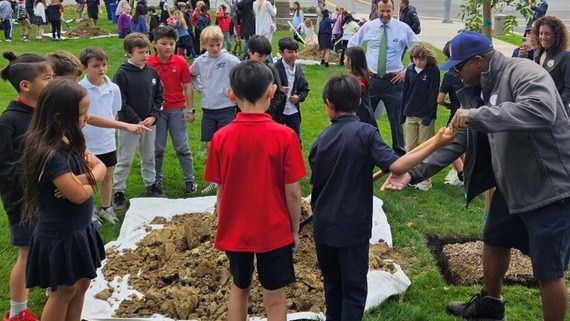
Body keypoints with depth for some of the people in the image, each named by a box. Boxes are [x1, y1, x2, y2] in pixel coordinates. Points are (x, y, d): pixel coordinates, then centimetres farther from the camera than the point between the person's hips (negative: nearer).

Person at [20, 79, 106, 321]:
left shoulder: (71, 142, -1)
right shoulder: (50, 153, -29)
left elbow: (101, 167, 2)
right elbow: (78, 195, -29)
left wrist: (85, 178, -19)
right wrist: (91, 180, -9)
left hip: (79, 229, 8)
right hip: (61, 236, -8)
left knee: (82, 284, 20)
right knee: (64, 291, 10)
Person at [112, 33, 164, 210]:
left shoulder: (152, 72, 2)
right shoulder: (122, 74, -12)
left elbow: (159, 96, 7)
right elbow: (120, 102, -14)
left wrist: (153, 116, -7)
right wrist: (137, 121, -17)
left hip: (150, 123, 5)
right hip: (129, 124, -4)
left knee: (149, 157, 18)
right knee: (124, 160, 3)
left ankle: (151, 184, 33)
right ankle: (118, 192, 12)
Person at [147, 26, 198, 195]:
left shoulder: (180, 62, -2)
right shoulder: (148, 64, -6)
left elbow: (187, 86, 2)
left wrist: (190, 110, 0)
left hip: (177, 110, 0)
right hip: (157, 110, 0)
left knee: (182, 147, 5)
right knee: (157, 148, 9)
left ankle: (189, 180, 13)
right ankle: (157, 180, 23)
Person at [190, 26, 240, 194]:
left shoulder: (230, 60, -11)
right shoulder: (200, 61, 3)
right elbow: (192, 75, 22)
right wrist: (198, 87, 8)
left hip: (226, 108, -4)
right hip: (208, 109, 5)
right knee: (210, 145, 9)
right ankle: (215, 180, 23)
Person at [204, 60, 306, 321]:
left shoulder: (221, 138, -11)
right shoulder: (285, 136, -17)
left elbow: (221, 191, -3)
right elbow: (293, 192, -13)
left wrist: (222, 226, 11)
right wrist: (295, 229, 2)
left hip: (235, 231, 2)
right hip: (274, 231, -2)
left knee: (239, 288, 23)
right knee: (275, 298, 12)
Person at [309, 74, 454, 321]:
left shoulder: (322, 139, 0)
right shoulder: (365, 132, -13)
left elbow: (314, 184, 7)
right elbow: (395, 166, -25)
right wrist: (435, 145, -21)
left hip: (324, 226, 5)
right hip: (352, 226, -4)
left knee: (332, 284, 21)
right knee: (354, 289, 7)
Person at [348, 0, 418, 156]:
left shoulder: (403, 28, -4)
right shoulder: (368, 27, 0)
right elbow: (352, 45, 14)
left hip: (394, 80, -1)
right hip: (371, 79, 1)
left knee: (396, 118, 6)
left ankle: (399, 152, 17)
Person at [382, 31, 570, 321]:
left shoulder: (524, 73, -21)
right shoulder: (476, 91, 6)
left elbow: (542, 110, -41)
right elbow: (456, 141, 6)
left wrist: (478, 116, -40)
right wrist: (414, 172, -3)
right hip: (512, 184, 10)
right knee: (494, 242, 25)